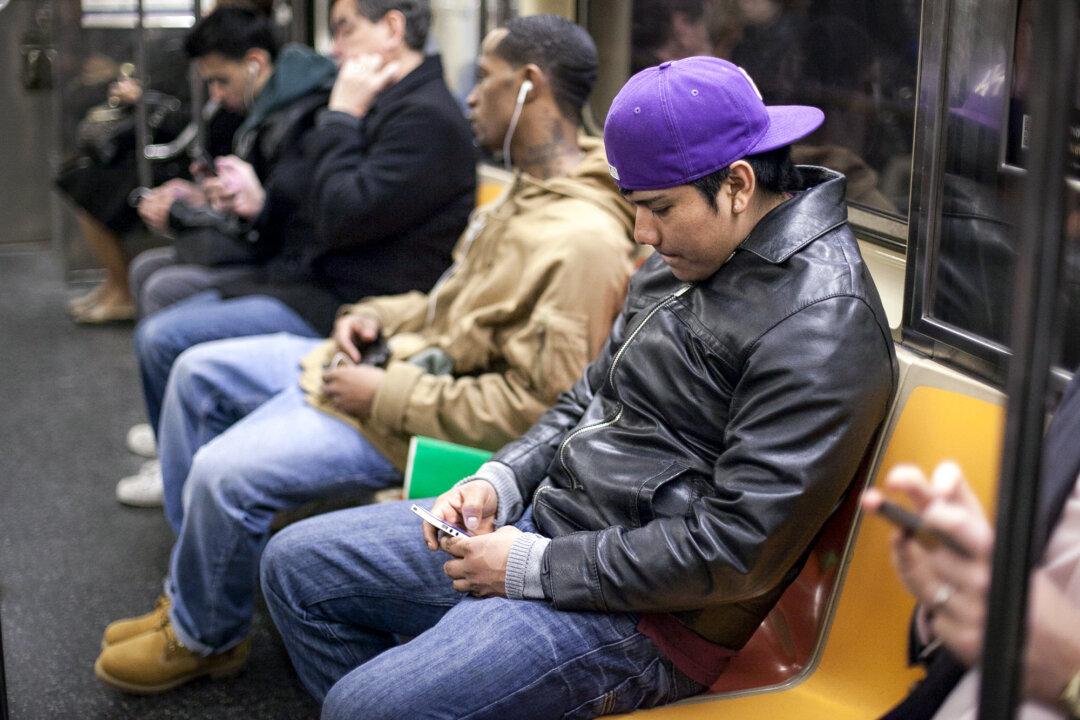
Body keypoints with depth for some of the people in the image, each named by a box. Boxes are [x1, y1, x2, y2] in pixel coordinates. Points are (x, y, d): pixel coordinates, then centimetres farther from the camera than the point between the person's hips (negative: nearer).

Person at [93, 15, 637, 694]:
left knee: (226, 471, -22)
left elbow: (536, 405, -28)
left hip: (418, 422, -11)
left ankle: (204, 640, 10)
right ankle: (191, 594, 23)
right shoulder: (532, 189, 6)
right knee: (198, 373, 12)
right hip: (407, 354, 11)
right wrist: (384, 314, 2)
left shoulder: (581, 241, -27)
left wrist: (388, 397, -22)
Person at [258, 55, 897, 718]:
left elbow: (738, 552, -25)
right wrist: (499, 483, 2)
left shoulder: (821, 322, -21)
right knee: (295, 562, 10)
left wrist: (534, 568, -19)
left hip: (640, 614, -10)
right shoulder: (690, 256, 8)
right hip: (546, 517, 10)